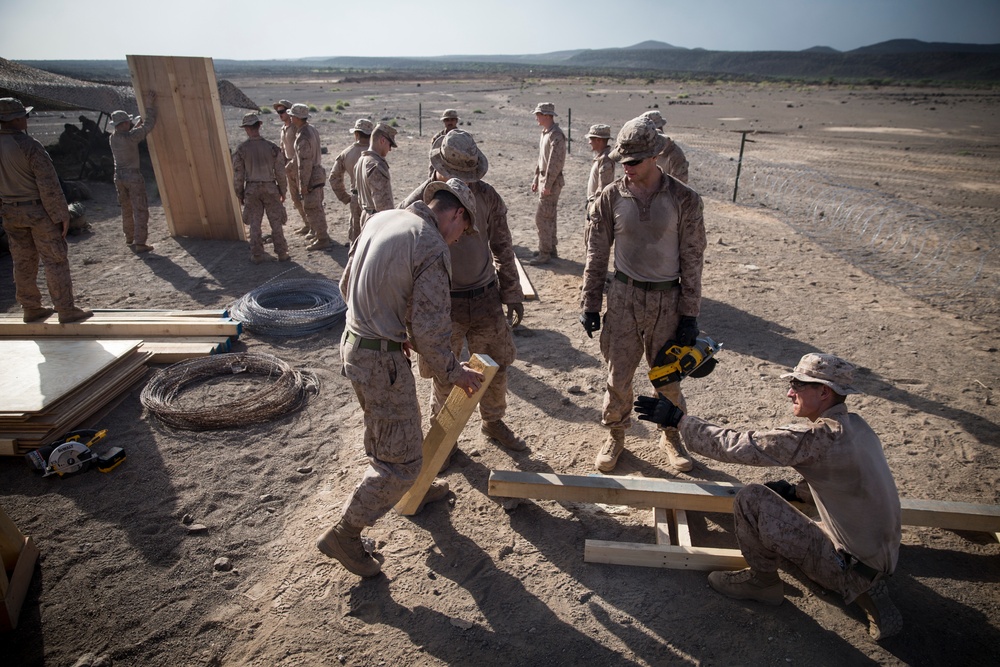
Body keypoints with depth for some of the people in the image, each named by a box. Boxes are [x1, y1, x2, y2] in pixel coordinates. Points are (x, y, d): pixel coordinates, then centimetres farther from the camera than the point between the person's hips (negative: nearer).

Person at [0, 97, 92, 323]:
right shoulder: (28, 145, -16)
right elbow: (48, 184, -17)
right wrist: (61, 214, -11)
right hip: (38, 211, -7)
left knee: (23, 262, 13)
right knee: (55, 261, -1)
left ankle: (30, 309, 22)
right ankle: (66, 310, 2)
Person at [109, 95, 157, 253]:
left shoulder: (112, 138, 4)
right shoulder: (131, 136, -17)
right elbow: (149, 125, -12)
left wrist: (138, 124, 28)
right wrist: (151, 104, -5)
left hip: (119, 176, 7)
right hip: (133, 176, -7)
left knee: (126, 209, 18)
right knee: (140, 210, -3)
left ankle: (129, 238, 29)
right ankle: (140, 242, -6)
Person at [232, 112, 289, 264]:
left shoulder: (241, 149, -8)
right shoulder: (272, 147, -7)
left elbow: (238, 175, -4)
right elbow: (280, 173, -3)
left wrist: (239, 195, 8)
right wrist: (283, 191, 9)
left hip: (252, 189, 0)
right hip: (270, 188, 0)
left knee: (254, 224, 9)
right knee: (276, 223, 8)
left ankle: (257, 255, 13)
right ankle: (282, 254, 11)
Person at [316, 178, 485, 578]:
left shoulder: (382, 219, 6)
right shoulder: (433, 248, -19)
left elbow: (347, 284, 14)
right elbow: (429, 330, -20)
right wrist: (453, 372, -3)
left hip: (352, 343, 10)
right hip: (380, 360, -10)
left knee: (389, 428, 28)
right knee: (400, 458, 5)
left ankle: (413, 490, 50)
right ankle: (344, 534, 18)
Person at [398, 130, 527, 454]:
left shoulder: (487, 196, -2)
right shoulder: (418, 203, -11)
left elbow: (503, 248, 7)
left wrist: (513, 294, 7)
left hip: (486, 298, 3)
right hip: (444, 305, -3)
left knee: (496, 366, 15)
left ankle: (493, 422, 39)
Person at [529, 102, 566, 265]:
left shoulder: (556, 135, -18)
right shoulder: (544, 133, 13)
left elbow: (555, 162, -22)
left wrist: (547, 185, -23)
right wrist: (536, 179, 18)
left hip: (552, 182, -10)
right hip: (544, 179, 10)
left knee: (542, 217, -9)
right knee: (548, 217, 15)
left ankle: (544, 254, -2)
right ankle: (551, 249, 26)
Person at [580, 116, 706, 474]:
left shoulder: (684, 200, -6)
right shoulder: (611, 198, -3)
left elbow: (692, 261, -3)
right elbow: (596, 256, 2)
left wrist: (690, 316, -5)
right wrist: (590, 305, 1)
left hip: (668, 301, 0)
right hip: (623, 298, 1)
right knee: (618, 376, 8)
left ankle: (671, 436, 37)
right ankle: (615, 436, 30)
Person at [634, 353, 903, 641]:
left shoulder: (819, 436, -25)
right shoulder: (855, 425, 2)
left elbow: (738, 445, -25)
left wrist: (679, 419, -20)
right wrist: (795, 491, 16)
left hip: (852, 565, -9)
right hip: (882, 556, 9)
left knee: (751, 499, -14)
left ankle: (762, 581, 8)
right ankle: (867, 590, 17)